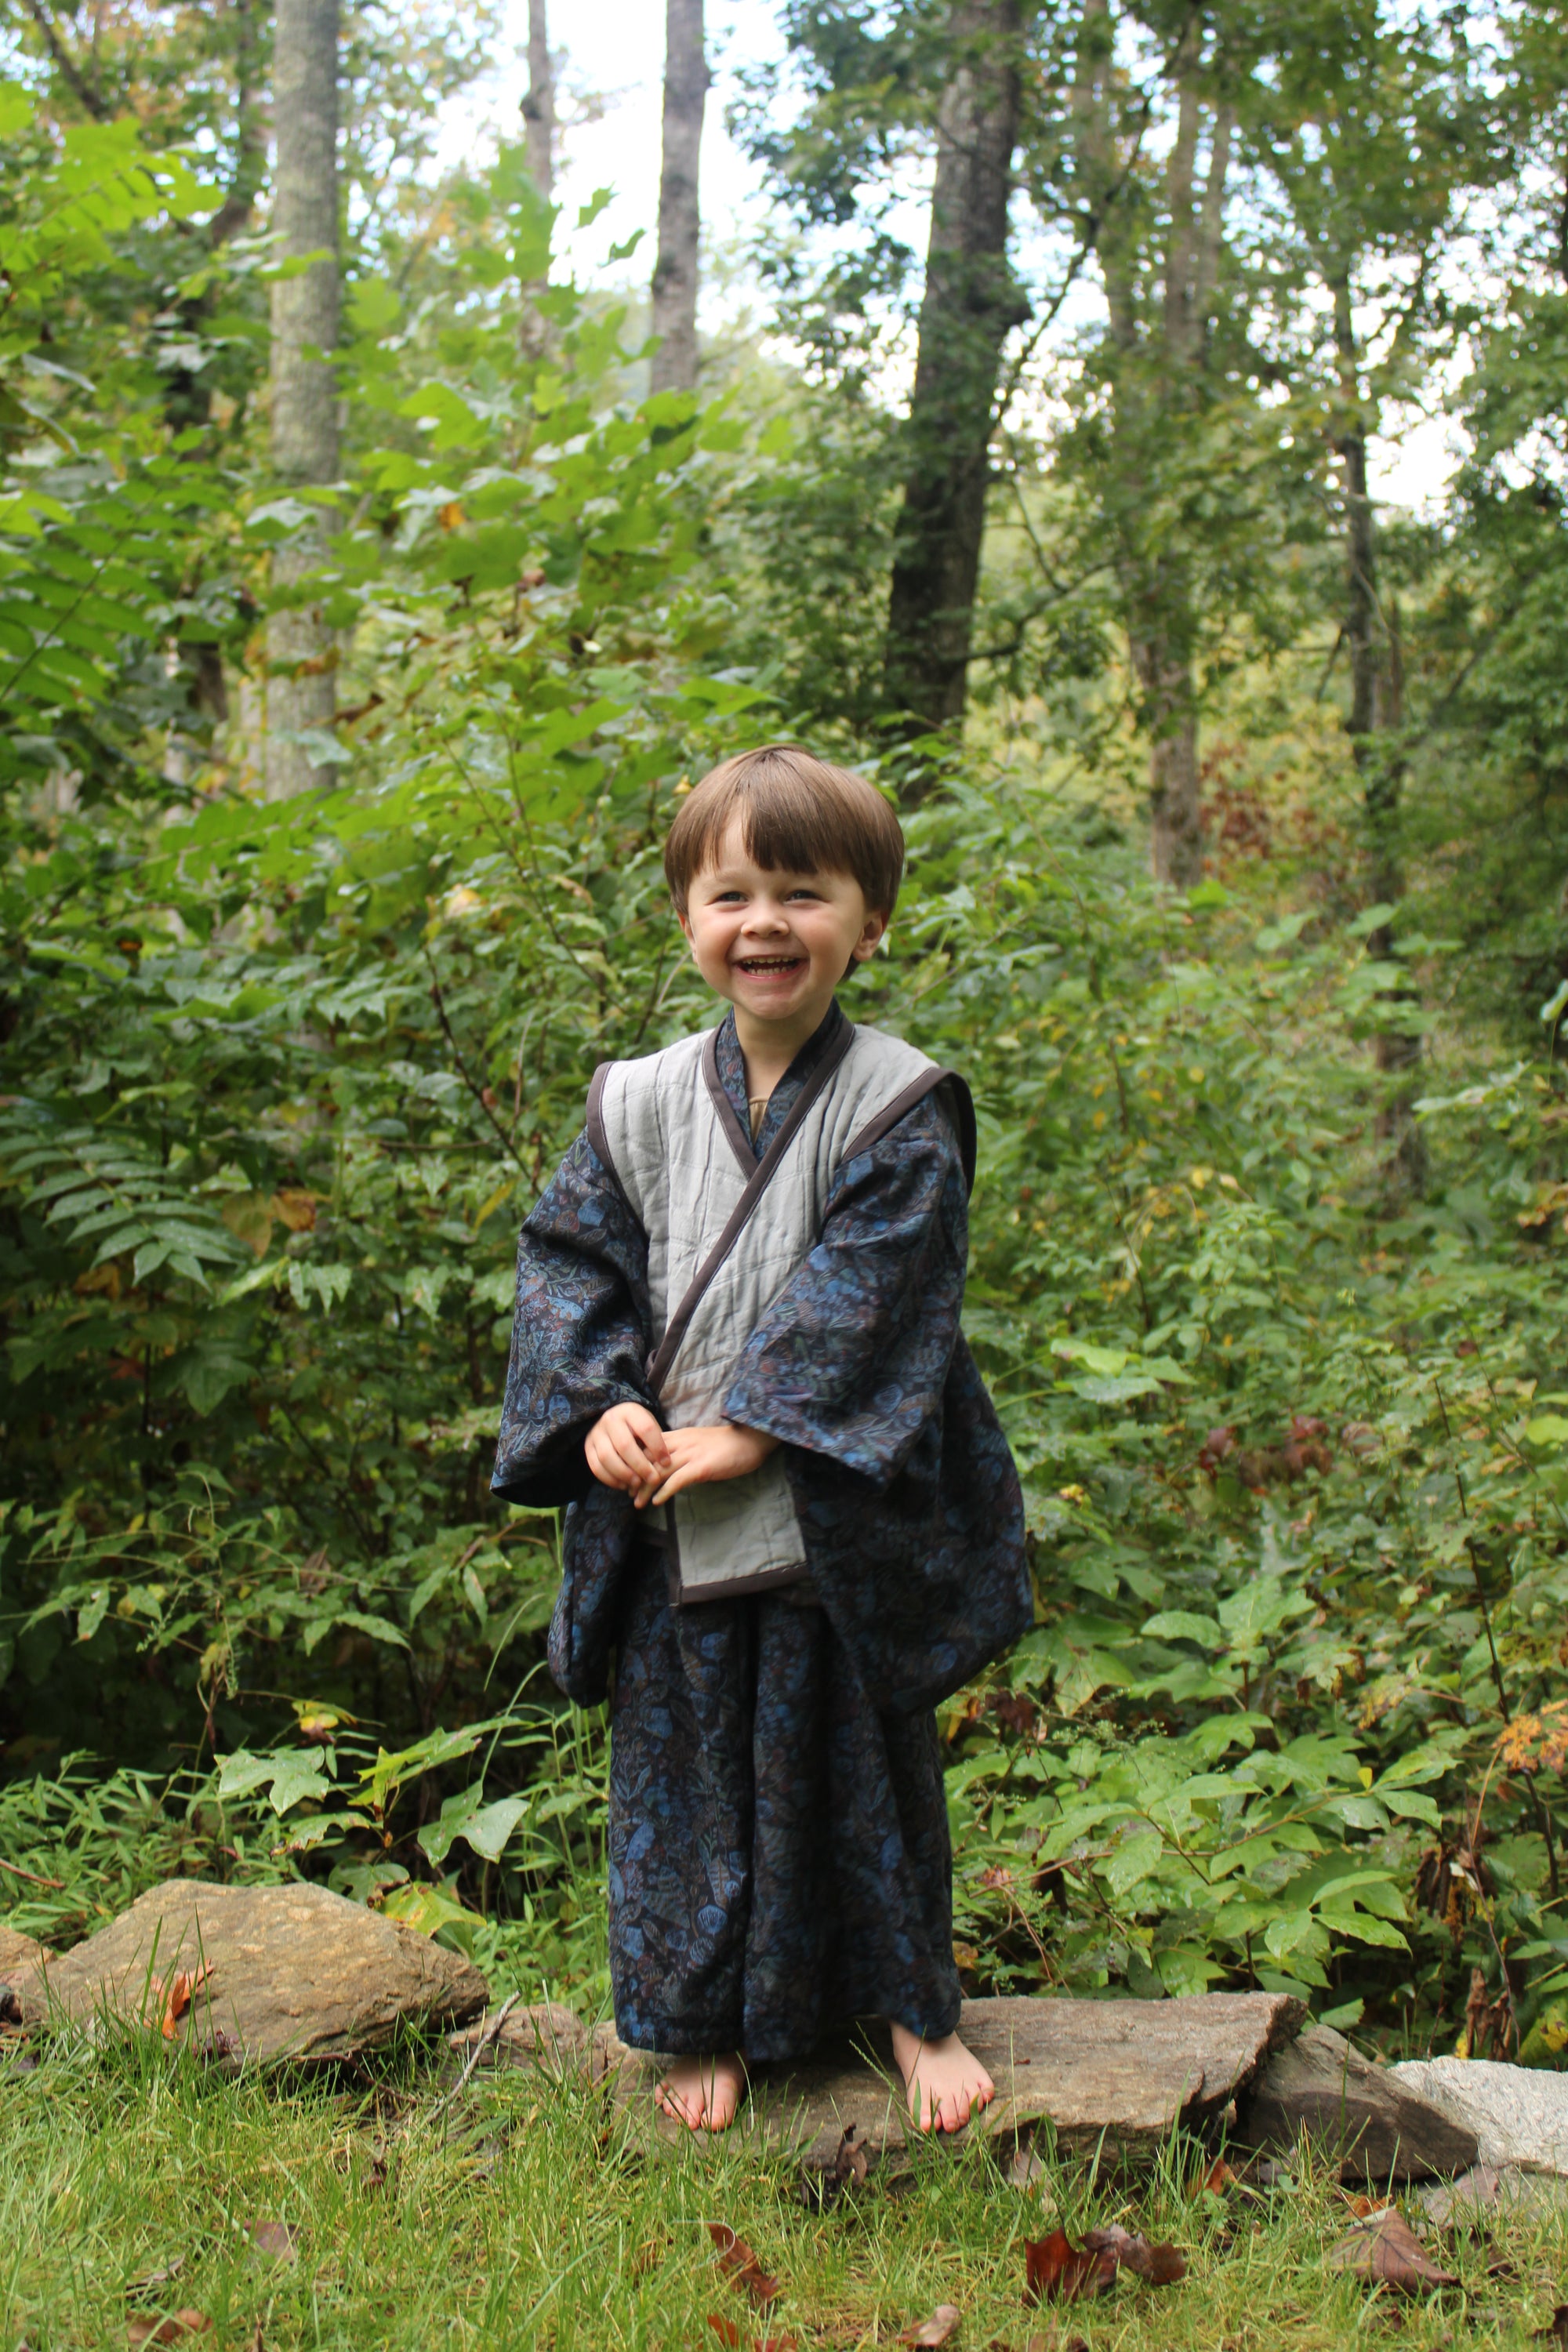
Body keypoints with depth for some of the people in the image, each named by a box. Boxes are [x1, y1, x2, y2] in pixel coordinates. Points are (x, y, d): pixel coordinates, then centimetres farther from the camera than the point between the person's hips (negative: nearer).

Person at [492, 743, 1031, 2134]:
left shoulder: (899, 1107, -8)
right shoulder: (641, 1105, 3)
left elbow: (871, 1290, -15)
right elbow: (570, 1256, 5)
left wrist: (751, 1427, -20)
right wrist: (602, 1402, -11)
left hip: (837, 1518, -3)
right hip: (669, 1523, 3)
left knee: (864, 1761, 12)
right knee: (685, 1772, 12)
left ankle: (915, 2009, 31)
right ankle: (705, 2024, 31)